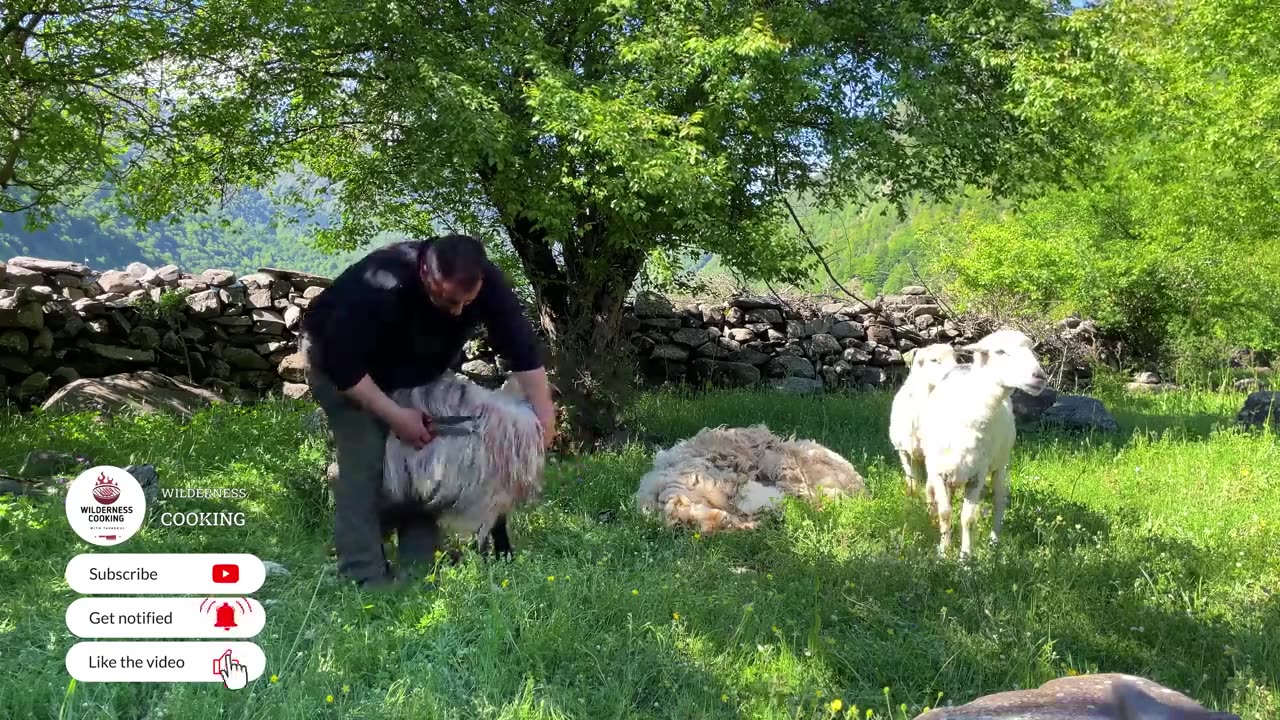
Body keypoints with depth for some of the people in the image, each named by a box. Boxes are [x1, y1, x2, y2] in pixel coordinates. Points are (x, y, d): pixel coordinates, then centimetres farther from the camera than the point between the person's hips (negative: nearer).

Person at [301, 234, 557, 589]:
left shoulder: (487, 282, -27)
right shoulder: (380, 286, -42)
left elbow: (520, 344, -18)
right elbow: (342, 363, -35)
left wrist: (544, 413, -23)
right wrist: (394, 415, -32)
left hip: (412, 369, 6)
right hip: (340, 361, -5)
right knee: (364, 460, -18)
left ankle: (418, 571, 2)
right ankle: (365, 579, -15)